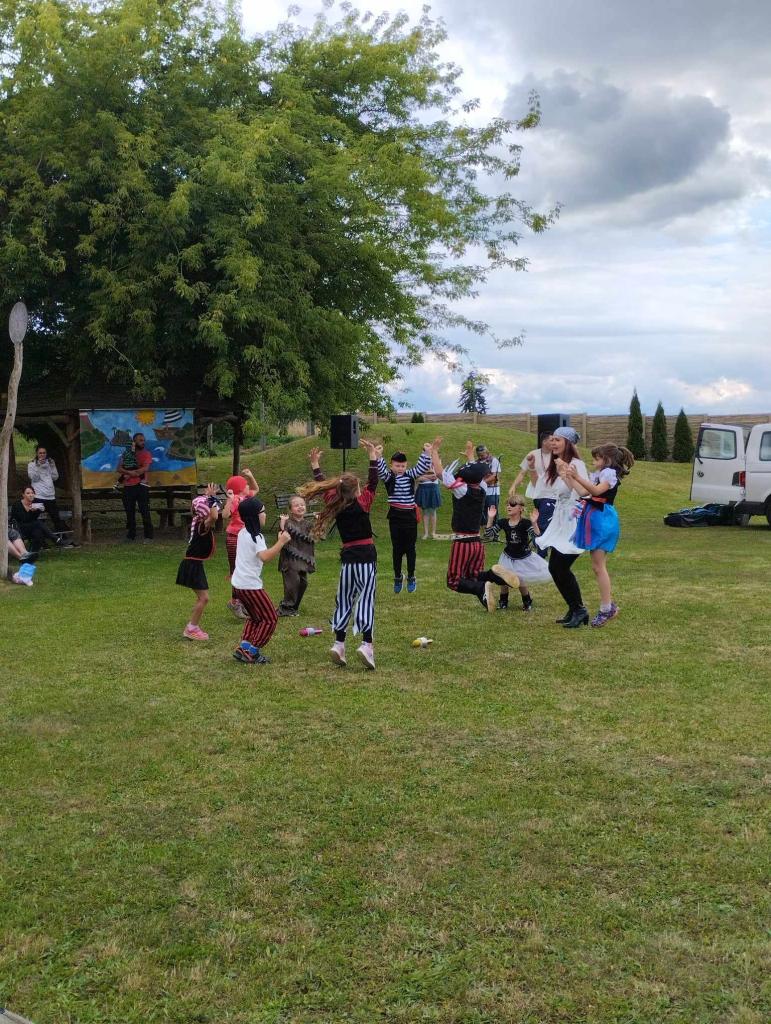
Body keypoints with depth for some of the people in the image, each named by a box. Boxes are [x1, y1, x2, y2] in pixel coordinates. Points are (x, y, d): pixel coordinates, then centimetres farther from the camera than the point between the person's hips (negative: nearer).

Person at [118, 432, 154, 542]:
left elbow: (145, 468, -9)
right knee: (129, 512, 8)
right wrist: (130, 472, -16)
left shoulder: (146, 454, 5)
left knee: (145, 511, -7)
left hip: (141, 485, -3)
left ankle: (148, 536, -5)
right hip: (128, 486, 4)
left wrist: (127, 473, -8)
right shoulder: (126, 454, 14)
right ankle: (131, 535, 16)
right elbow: (119, 469, 5)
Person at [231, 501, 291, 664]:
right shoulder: (256, 537, -16)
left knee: (255, 616, 24)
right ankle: (252, 652, -4)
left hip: (239, 583, 9)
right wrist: (281, 542, -31)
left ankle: (244, 647, 13)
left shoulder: (243, 533, 12)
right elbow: (265, 557, -33)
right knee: (270, 618, 1)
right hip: (251, 584, -9)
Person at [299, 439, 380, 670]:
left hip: (347, 556, 4)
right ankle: (367, 644, -18)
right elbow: (373, 482, -4)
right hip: (366, 556, -4)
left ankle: (339, 644, 8)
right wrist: (373, 456, -4)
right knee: (366, 598, -6)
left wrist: (315, 465, 29)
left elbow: (324, 487, 17)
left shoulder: (335, 504, 3)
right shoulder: (362, 503, -8)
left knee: (344, 599, 13)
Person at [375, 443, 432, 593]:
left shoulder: (411, 475, 3)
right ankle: (397, 578, 18)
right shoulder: (388, 476, -2)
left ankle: (411, 578, 18)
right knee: (397, 548, 7)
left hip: (410, 516, 1)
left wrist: (427, 452, -23)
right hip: (395, 516, -1)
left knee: (410, 548, 7)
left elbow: (422, 467, -8)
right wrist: (377, 455, -36)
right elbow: (380, 468, -20)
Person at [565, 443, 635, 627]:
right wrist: (569, 477, 6)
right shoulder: (598, 474, 19)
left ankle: (606, 609, -6)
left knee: (599, 566, -9)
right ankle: (609, 606, 18)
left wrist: (578, 476, -31)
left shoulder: (610, 473, -9)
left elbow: (596, 490, -25)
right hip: (594, 517, 10)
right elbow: (583, 492, 9)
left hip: (603, 519, -10)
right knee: (598, 566, 12)